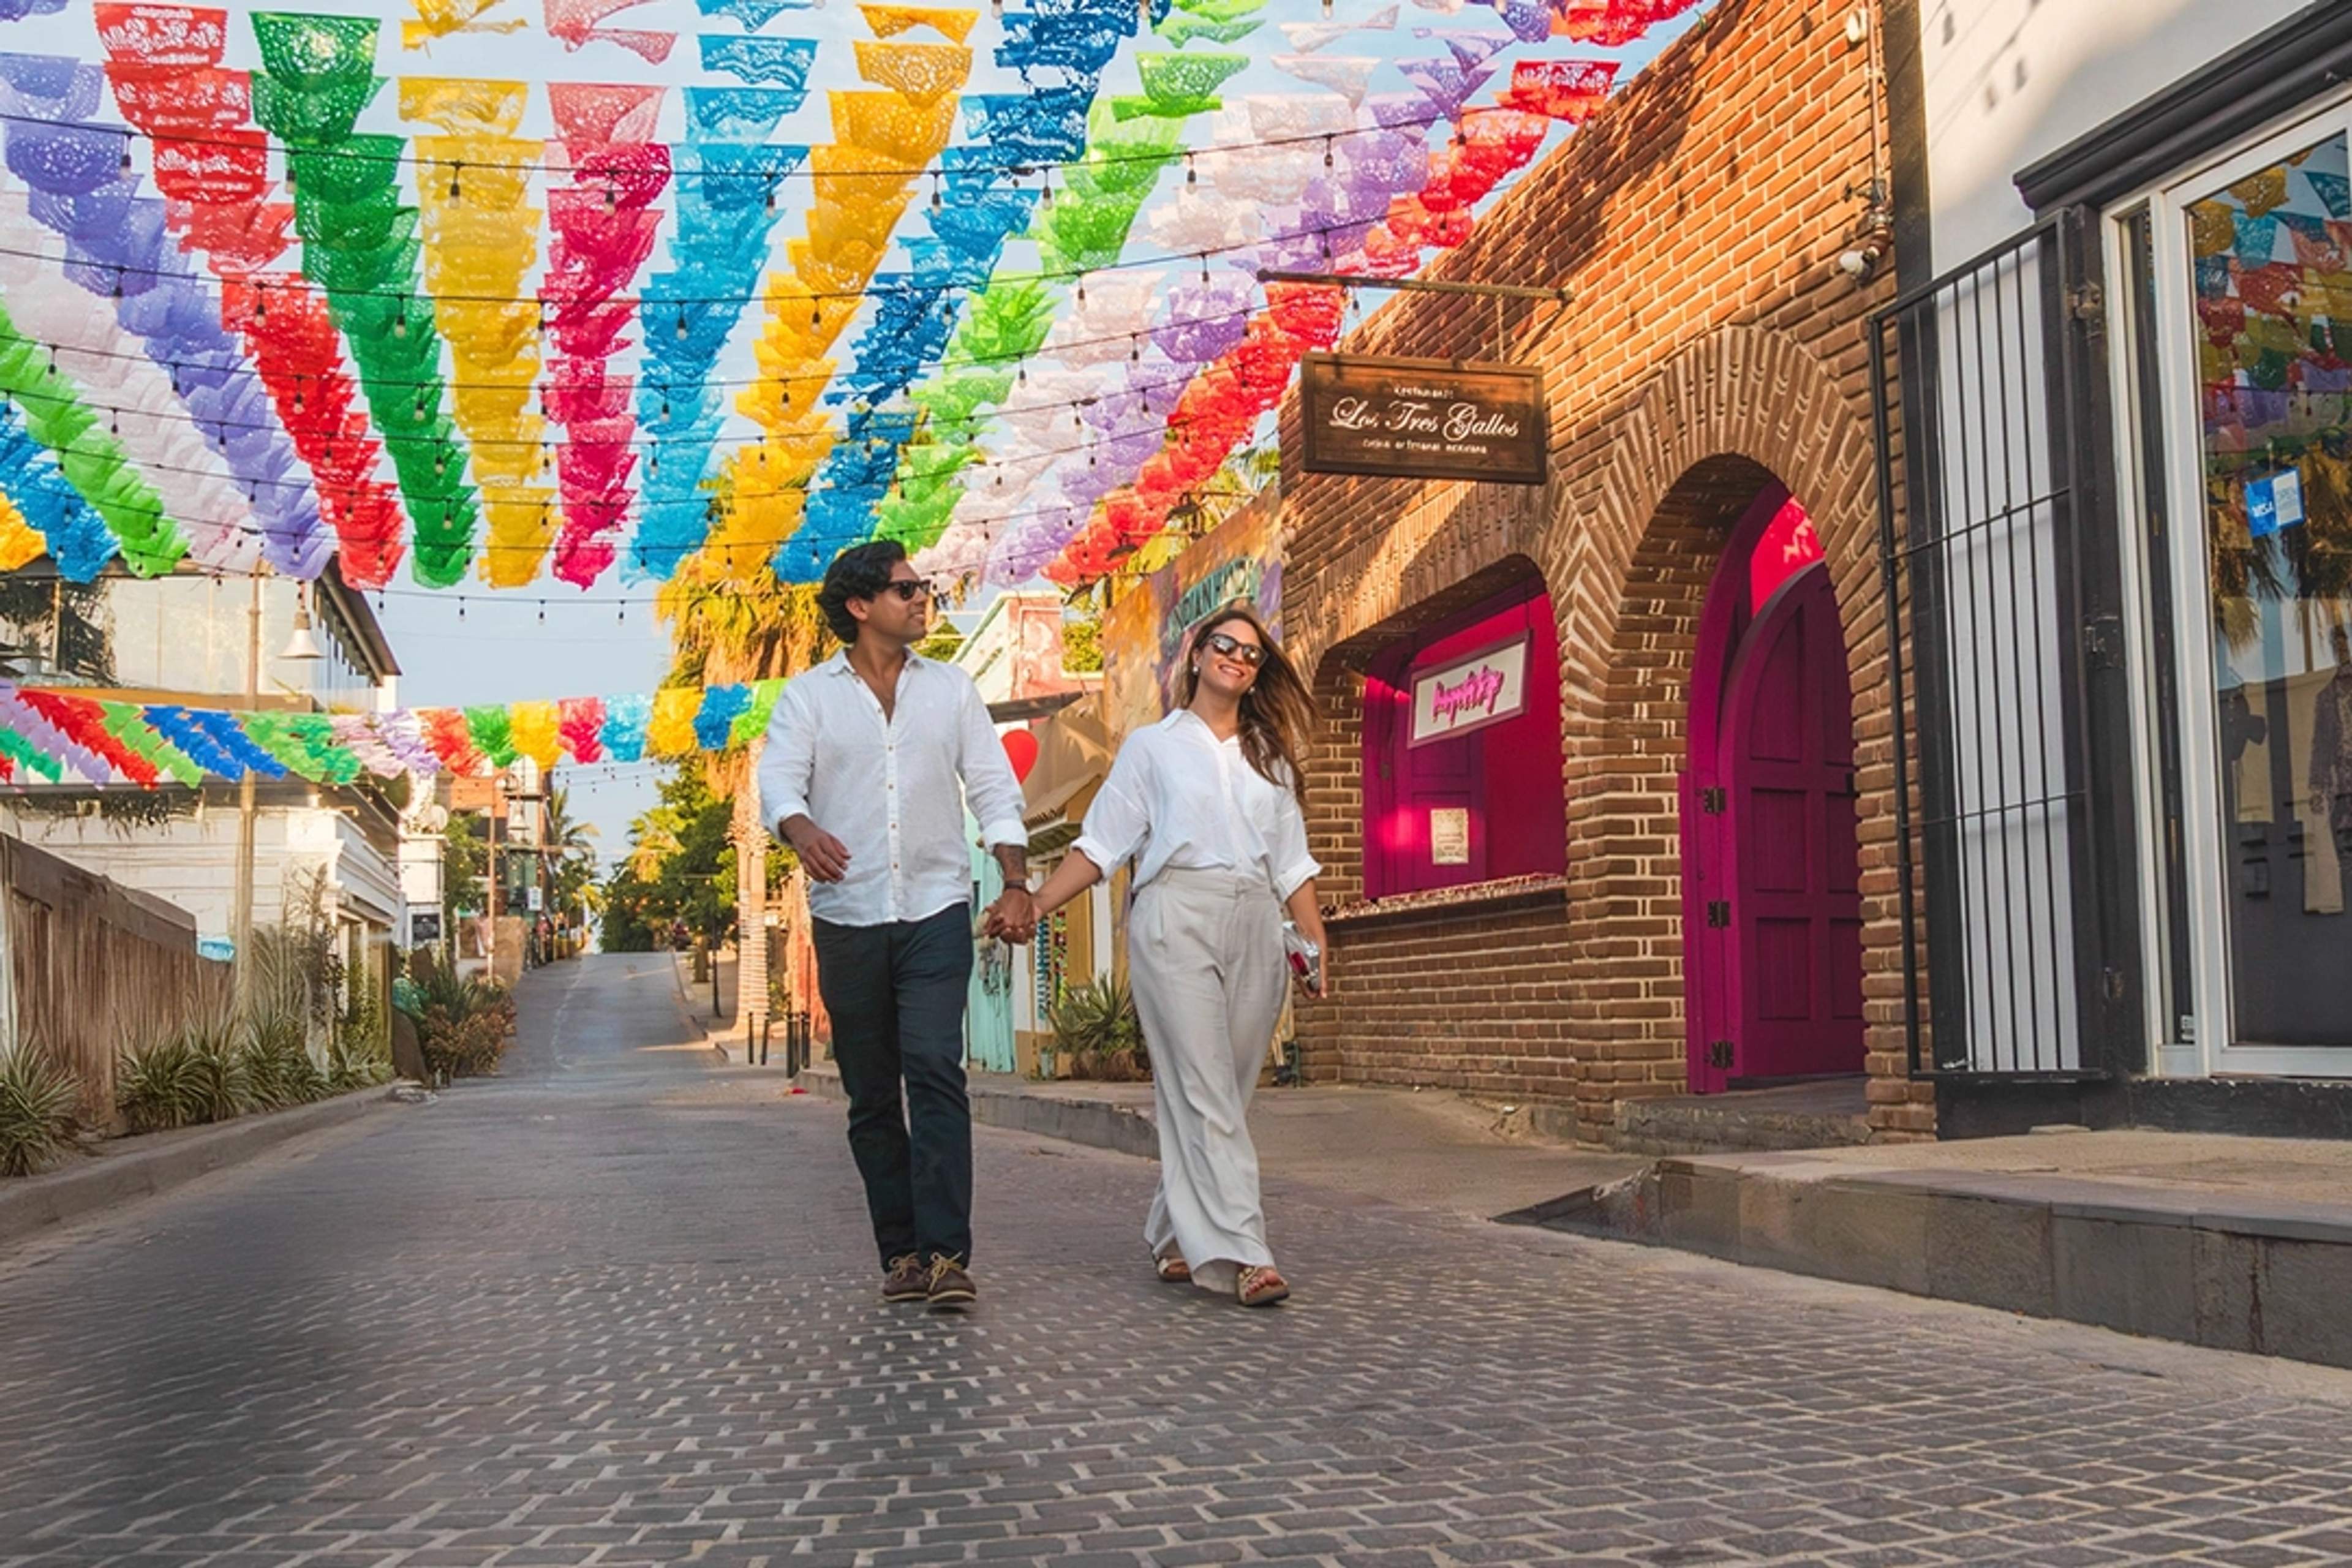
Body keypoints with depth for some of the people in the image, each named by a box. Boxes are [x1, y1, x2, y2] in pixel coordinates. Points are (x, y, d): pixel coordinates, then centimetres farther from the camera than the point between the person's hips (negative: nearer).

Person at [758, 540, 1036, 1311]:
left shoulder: (951, 689, 11)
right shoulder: (808, 695, 6)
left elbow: (994, 790, 9)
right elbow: (777, 780, -7)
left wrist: (1016, 884, -3)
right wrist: (802, 830, -30)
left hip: (936, 910, -1)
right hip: (848, 919, 1)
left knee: (935, 1072, -15)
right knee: (871, 1096, 5)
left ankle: (946, 1253, -16)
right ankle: (902, 1252, 14)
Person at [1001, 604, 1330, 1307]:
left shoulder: (1270, 759, 23)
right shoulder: (1153, 746, 14)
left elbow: (1293, 865, 19)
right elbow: (1099, 844, 8)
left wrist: (1316, 941, 5)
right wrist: (1037, 906, -5)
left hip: (1254, 927, 4)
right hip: (1175, 916, -4)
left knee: (1219, 1095, 1)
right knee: (1204, 1092, -13)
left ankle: (1175, 1239, 12)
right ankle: (1240, 1254, -18)